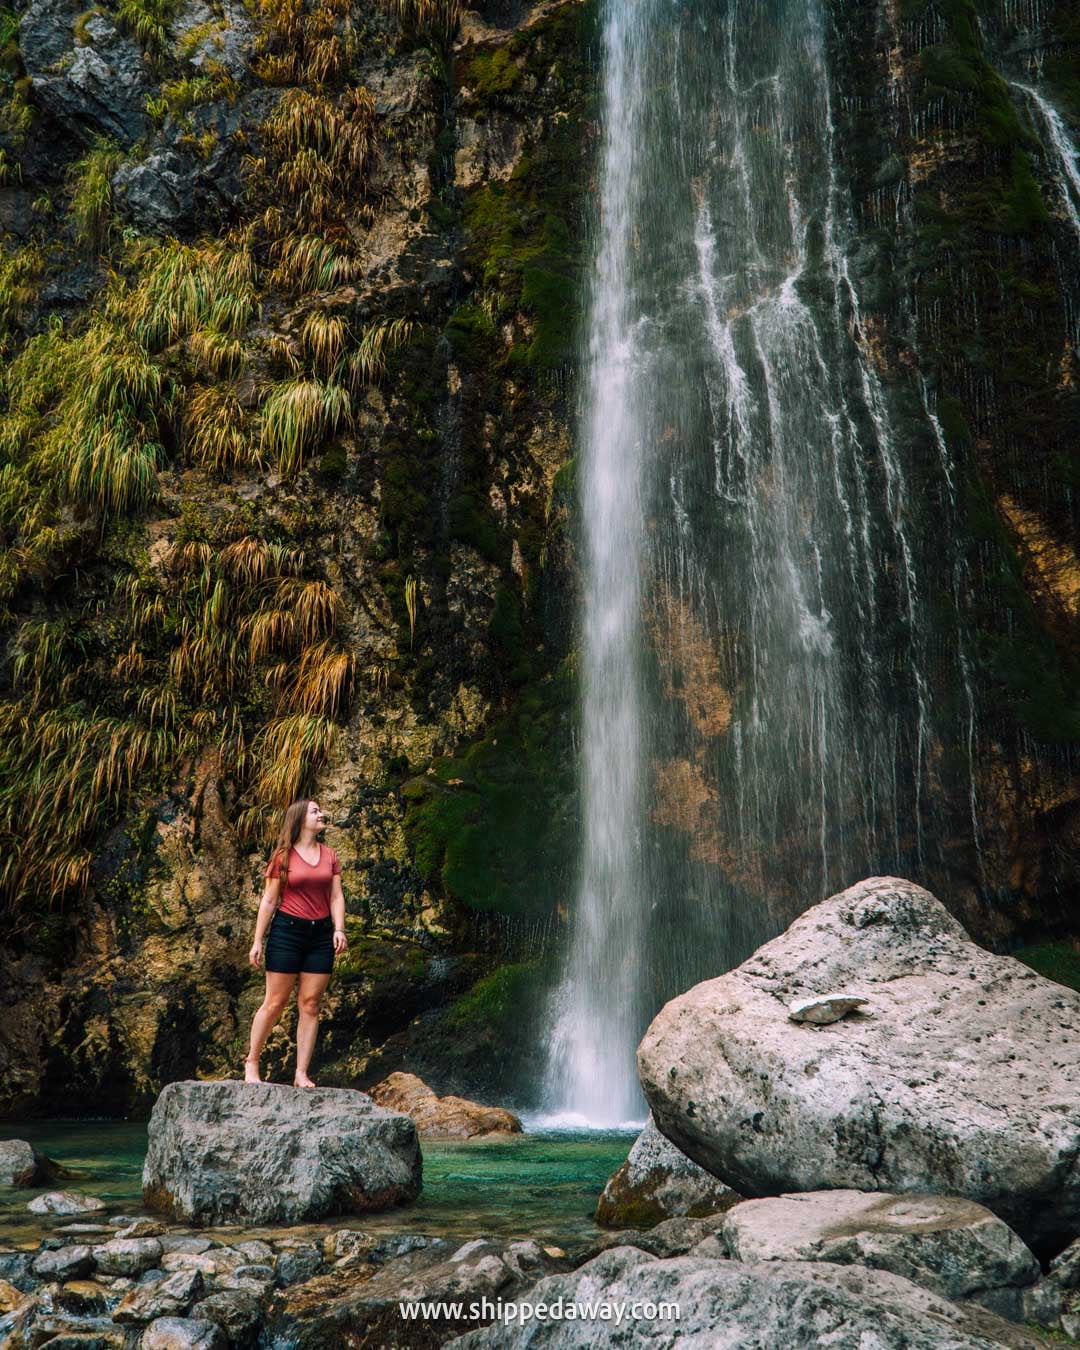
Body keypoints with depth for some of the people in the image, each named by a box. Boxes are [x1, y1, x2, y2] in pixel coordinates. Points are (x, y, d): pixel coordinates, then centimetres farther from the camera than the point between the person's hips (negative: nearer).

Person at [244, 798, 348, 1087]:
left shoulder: (330, 855, 11)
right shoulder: (283, 856, 0)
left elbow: (336, 896, 8)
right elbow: (269, 900, 0)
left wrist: (339, 929, -6)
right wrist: (257, 941, -3)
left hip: (321, 935, 4)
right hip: (287, 931, -3)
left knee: (310, 1004, 2)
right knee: (275, 1002, -1)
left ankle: (301, 1074, 7)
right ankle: (251, 1063, 15)